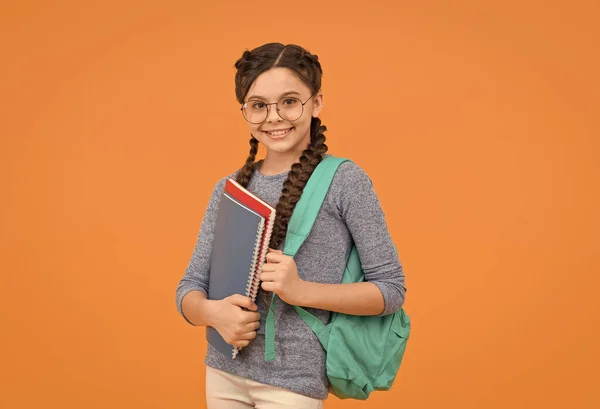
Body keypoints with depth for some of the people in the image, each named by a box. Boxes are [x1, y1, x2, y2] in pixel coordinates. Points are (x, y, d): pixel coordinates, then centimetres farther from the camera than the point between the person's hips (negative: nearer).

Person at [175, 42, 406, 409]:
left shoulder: (346, 181, -9)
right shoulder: (229, 189, 4)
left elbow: (391, 289, -9)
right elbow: (189, 290, 5)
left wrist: (301, 290, -21)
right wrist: (213, 312, -17)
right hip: (223, 371, 4)